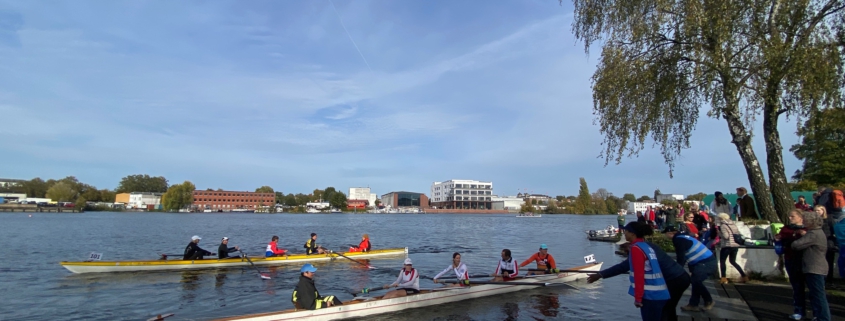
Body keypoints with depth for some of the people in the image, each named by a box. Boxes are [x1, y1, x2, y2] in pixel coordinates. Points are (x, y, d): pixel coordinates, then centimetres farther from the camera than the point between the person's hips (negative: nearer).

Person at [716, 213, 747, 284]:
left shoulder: (723, 225, -10)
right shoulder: (733, 224, 12)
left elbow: (726, 236, -19)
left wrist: (720, 234, -1)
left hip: (727, 246, -7)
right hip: (736, 245, 7)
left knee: (722, 261, 4)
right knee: (733, 261, 22)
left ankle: (724, 278, -3)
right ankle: (744, 276, 17)